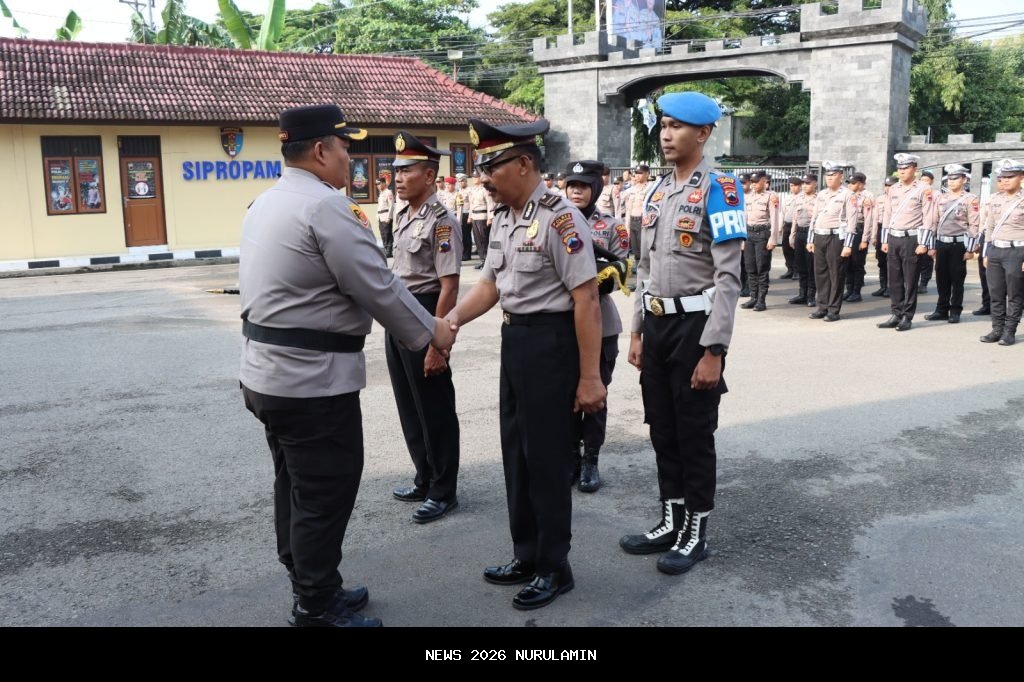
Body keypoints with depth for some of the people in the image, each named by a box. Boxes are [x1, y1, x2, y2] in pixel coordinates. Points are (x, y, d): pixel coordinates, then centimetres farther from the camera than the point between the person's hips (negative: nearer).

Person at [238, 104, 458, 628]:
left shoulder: (265, 203, 12)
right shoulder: (327, 206, -17)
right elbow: (379, 288, -16)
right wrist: (430, 332, -3)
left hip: (268, 373, 10)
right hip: (312, 379, -10)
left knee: (296, 488, 19)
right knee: (324, 496, 2)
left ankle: (310, 590, 33)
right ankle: (317, 611, 15)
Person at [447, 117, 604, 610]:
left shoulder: (559, 218, -20)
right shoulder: (502, 217, 8)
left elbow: (586, 300, -21)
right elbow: (490, 283, 14)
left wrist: (589, 377, -20)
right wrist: (447, 321, -2)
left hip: (550, 342, -9)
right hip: (513, 339, 9)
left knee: (547, 458, 3)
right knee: (516, 453, 18)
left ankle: (554, 567, 22)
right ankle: (527, 556, 35)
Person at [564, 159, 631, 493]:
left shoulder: (612, 226, 2)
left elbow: (623, 269, -3)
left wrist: (603, 276, -21)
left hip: (599, 323, -2)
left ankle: (590, 462, 16)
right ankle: (570, 456, 22)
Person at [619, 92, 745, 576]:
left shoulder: (718, 191, -12)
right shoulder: (656, 191, 11)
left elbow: (728, 277, -17)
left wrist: (713, 351, -20)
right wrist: (636, 330, 13)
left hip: (694, 324, -7)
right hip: (656, 323, 7)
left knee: (695, 434, 5)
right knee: (661, 430, 15)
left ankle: (696, 532, 21)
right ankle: (671, 522, 30)